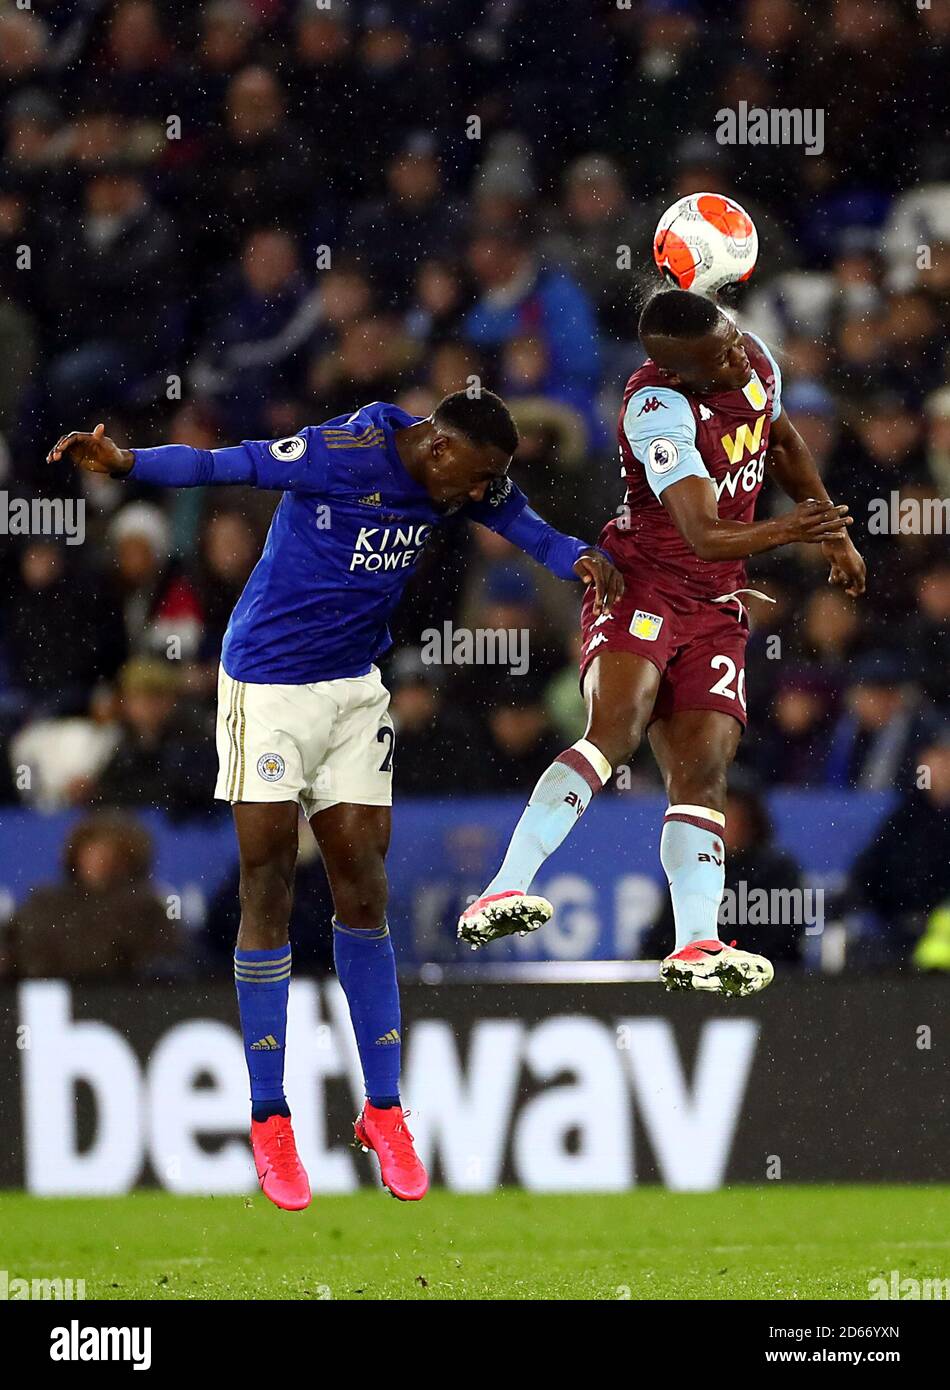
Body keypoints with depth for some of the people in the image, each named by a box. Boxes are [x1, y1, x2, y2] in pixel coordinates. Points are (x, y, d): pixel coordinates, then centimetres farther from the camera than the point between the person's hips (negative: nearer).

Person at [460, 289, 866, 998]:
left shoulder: (757, 361, 1)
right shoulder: (659, 409, -24)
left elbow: (784, 442, 24)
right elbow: (707, 535, -30)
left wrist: (834, 532, 26)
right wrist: (785, 531, -47)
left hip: (716, 606, 7)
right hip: (644, 583, -7)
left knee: (705, 765, -5)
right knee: (616, 727, -29)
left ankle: (698, 946, -11)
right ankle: (502, 894, -35)